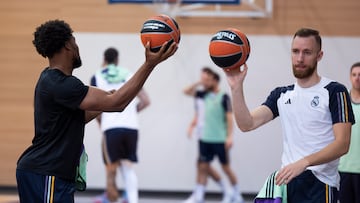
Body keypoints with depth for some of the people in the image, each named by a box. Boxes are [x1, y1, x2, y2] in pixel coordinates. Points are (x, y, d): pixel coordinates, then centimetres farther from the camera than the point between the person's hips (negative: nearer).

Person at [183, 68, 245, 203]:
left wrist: (229, 136, -17)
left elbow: (229, 117, -11)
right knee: (202, 167, 0)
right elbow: (186, 91, 15)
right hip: (205, 139, 5)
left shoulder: (223, 97, -7)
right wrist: (198, 83, 4)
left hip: (220, 140, -5)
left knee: (226, 167, 4)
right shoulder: (203, 95, 9)